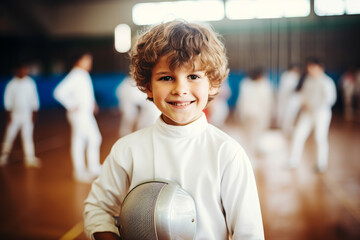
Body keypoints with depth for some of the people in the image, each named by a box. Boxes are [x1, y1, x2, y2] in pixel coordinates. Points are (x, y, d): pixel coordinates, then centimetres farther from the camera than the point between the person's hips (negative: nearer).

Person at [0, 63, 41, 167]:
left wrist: (34, 113, 2)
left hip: (27, 115, 1)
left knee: (28, 136, 3)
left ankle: (30, 159, 9)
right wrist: (8, 113, -2)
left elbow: (34, 99, 4)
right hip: (15, 114, -1)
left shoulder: (30, 83, 0)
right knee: (9, 136, 4)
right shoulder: (12, 84, -4)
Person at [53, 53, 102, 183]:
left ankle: (94, 169, 20)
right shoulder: (74, 76, -15)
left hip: (87, 114, 9)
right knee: (78, 142, -3)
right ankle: (79, 171, 8)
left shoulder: (84, 75, 13)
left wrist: (92, 103, 16)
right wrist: (71, 106, -17)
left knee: (95, 139, 10)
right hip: (79, 114, -9)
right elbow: (59, 92, -22)